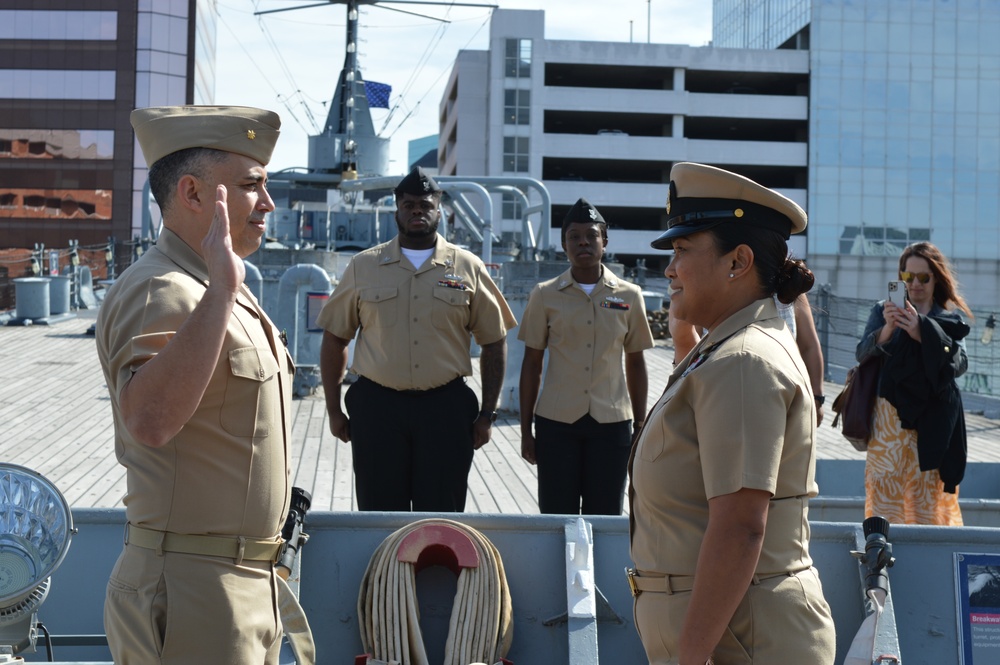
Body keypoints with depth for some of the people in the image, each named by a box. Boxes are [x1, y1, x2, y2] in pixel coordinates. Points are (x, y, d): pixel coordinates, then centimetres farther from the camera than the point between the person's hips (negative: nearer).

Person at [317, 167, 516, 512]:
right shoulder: (363, 267, 7)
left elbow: (494, 343, 9)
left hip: (445, 406, 0)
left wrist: (487, 414, 3)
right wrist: (334, 411, 5)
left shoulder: (468, 269, 6)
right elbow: (334, 340, 10)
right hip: (377, 406, 0)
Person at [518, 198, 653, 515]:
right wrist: (526, 429, 4)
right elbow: (531, 364, 6)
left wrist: (640, 426, 9)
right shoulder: (545, 295, 2)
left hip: (612, 423, 1)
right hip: (556, 422, 0)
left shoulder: (629, 296, 4)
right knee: (556, 515, 2)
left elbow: (635, 363, 11)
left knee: (606, 516, 4)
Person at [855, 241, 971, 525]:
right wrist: (886, 330, -25)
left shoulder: (951, 320, 12)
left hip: (935, 422, 1)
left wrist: (924, 335, -21)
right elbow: (862, 353, -5)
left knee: (930, 498, 0)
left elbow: (959, 365, -5)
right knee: (885, 492, -9)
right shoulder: (884, 311, 11)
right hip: (891, 417, -1)